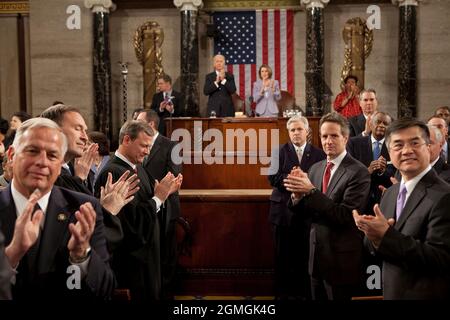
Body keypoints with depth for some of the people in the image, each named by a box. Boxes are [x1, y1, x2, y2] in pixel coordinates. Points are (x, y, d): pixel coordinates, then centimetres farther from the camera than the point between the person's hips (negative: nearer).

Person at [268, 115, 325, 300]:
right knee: (283, 256, 7)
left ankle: (305, 292, 17)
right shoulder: (279, 152, 5)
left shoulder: (318, 154, 6)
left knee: (306, 255, 4)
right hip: (284, 210, 0)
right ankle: (283, 292, 19)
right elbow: (273, 178, -6)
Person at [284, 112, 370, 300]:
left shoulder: (358, 172, -15)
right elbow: (305, 213, 6)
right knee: (318, 298, 19)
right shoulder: (316, 168, 6)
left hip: (341, 260, -6)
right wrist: (297, 195, -16)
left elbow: (345, 216, -22)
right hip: (316, 255, 6)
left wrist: (311, 191, -28)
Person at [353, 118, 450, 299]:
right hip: (392, 292, 7)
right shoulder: (390, 193, 5)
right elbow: (380, 248, 7)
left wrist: (386, 235, -29)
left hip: (426, 295, -7)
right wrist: (374, 236, -15)